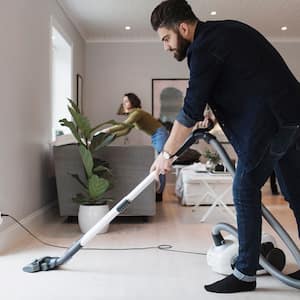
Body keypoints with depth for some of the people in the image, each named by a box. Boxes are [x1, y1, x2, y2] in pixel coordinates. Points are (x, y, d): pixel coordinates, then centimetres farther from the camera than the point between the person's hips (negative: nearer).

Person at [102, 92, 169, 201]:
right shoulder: (133, 115, 14)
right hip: (155, 138, 10)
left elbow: (124, 125, -29)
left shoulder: (137, 112, -16)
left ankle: (159, 193, -7)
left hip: (161, 135, -10)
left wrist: (108, 130, -29)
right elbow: (126, 131, 14)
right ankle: (158, 192, 10)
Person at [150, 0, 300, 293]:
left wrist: (166, 154, -6)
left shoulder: (204, 47, -14)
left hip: (270, 120, -10)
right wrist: (214, 112, 17)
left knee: (245, 190, -3)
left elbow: (190, 111, -14)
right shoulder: (222, 30, 16)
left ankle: (246, 274, 6)